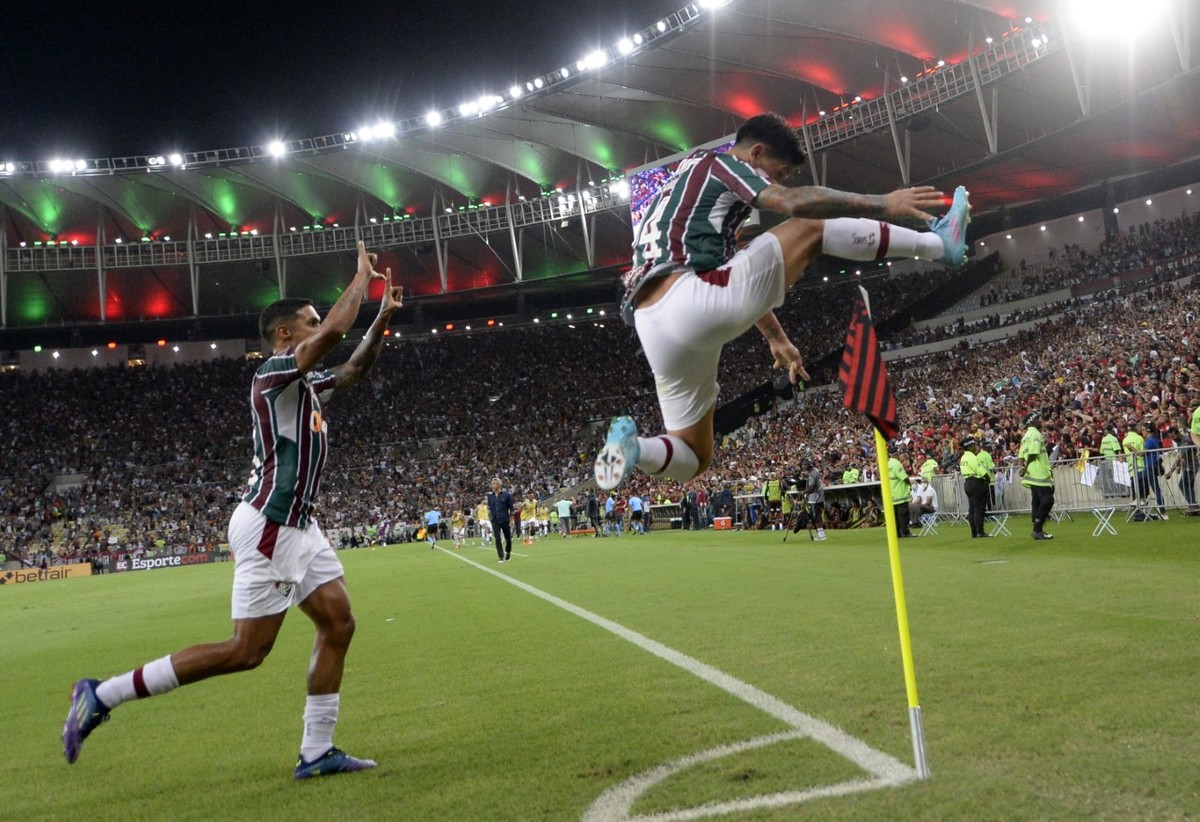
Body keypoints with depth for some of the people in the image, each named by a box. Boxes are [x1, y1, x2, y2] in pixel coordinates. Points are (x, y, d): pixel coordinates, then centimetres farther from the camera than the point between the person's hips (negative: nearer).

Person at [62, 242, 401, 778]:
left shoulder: (308, 385, 13)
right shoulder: (274, 373, -14)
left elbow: (355, 367, 29)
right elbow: (332, 332, -28)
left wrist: (384, 317, 17)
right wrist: (362, 275, -13)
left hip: (298, 528, 10)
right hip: (268, 528, -10)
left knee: (338, 624, 5)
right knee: (246, 651, -7)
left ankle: (316, 753, 11)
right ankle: (103, 695, 2)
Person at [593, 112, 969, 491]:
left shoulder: (683, 185, 36)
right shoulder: (720, 164, 9)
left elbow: (738, 277, 42)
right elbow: (797, 202, -11)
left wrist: (777, 338, 47)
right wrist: (882, 203, -7)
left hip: (654, 329, 9)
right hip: (690, 301, -9)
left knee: (692, 458, 20)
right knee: (811, 228, 4)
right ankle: (938, 243, 10)